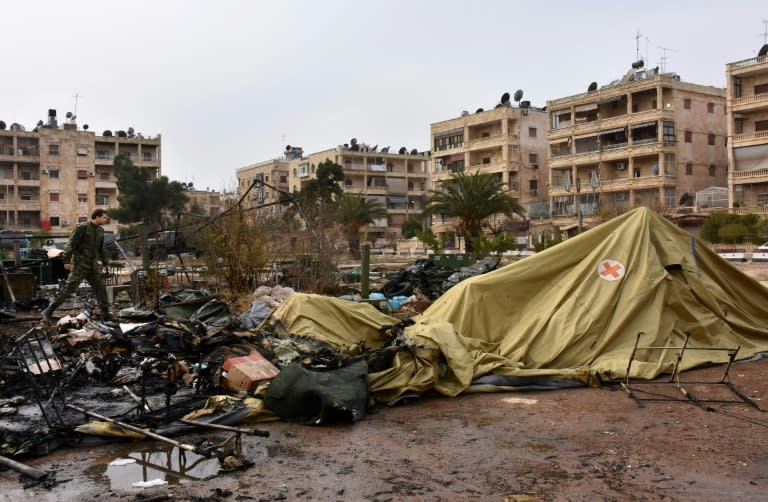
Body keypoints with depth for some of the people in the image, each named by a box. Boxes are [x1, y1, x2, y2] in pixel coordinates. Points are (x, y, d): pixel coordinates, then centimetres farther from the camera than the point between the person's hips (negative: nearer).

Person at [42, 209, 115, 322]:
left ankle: (105, 313, 15)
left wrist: (105, 262, 22)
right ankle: (49, 311, -5)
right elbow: (70, 244, -14)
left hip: (93, 266, 7)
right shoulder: (82, 227, -10)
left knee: (100, 287, 6)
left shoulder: (100, 231, 13)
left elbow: (101, 249, 24)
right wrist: (67, 260, -19)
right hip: (80, 265, -7)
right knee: (69, 287, -11)